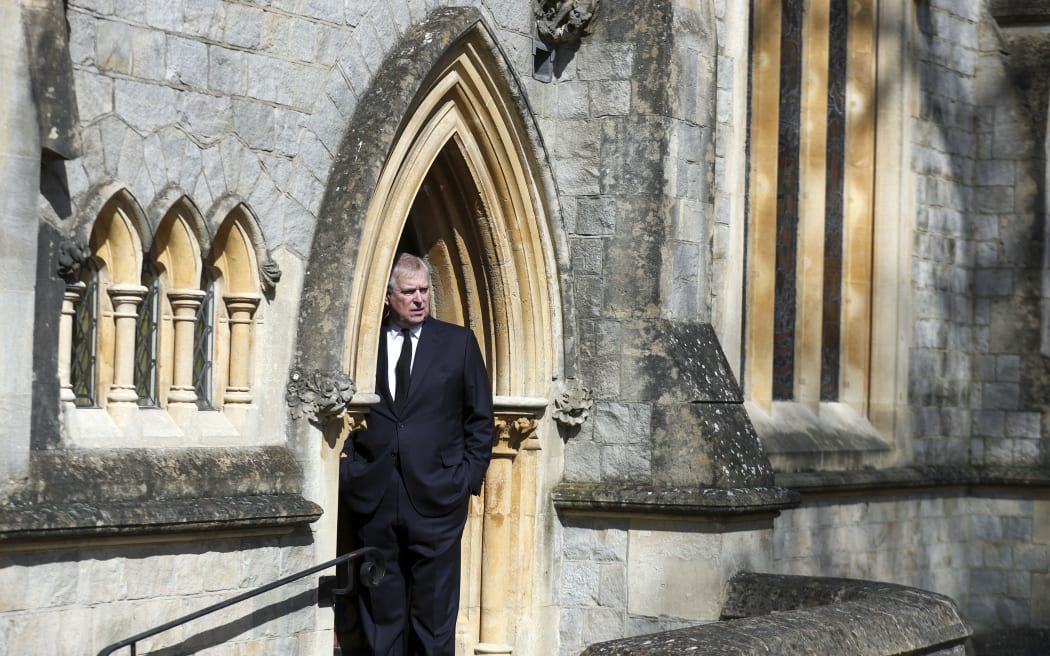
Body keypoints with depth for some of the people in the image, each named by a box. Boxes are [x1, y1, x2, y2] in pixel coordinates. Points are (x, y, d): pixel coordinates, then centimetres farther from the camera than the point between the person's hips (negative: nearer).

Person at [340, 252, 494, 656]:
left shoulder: (458, 342, 7)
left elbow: (480, 418, 9)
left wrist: (470, 478, 3)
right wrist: (347, 473, 1)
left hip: (435, 496, -1)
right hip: (373, 497, 1)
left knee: (435, 608, 1)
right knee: (380, 608, 5)